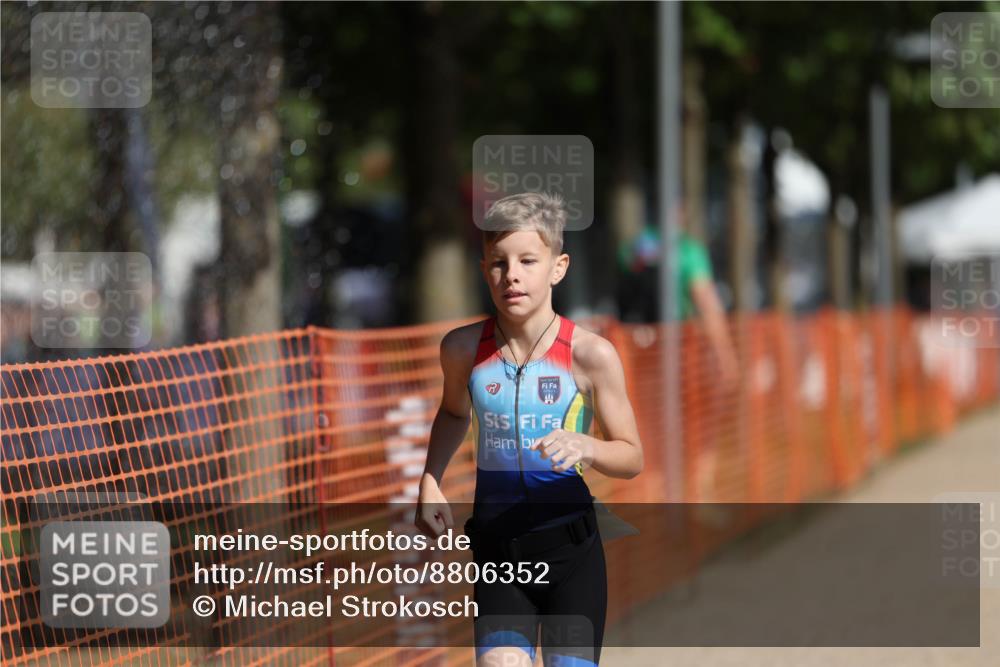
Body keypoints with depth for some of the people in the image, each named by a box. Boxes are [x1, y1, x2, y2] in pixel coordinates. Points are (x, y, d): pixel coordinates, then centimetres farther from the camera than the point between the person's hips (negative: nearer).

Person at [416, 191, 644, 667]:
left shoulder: (590, 355, -10)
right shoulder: (464, 349, -1)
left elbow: (631, 457, -3)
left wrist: (586, 447, -23)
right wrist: (430, 483, 8)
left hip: (570, 552, -2)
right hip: (497, 549, 2)